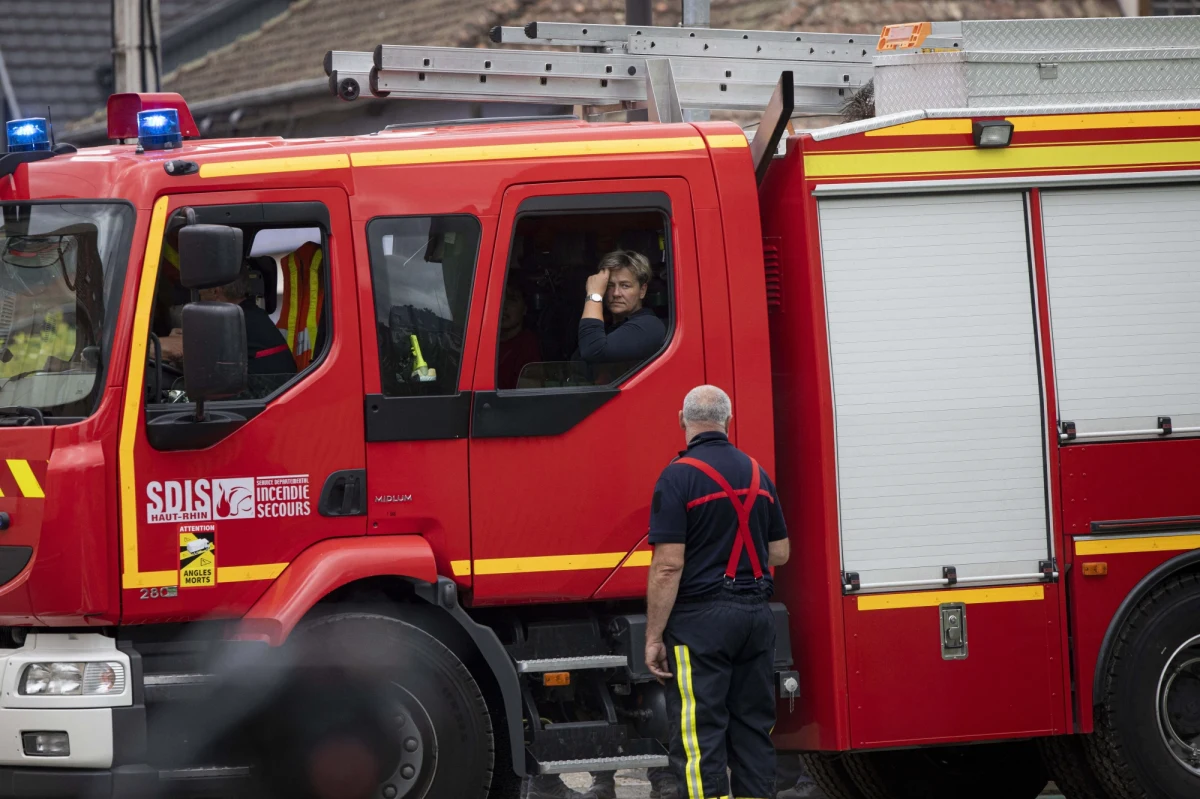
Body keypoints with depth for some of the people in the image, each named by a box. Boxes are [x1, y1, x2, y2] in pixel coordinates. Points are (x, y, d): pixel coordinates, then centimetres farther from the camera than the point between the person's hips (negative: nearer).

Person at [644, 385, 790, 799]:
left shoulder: (679, 476, -12)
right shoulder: (757, 473, 9)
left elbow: (668, 566, -16)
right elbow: (779, 553, 14)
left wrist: (654, 638, -11)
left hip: (701, 619, -6)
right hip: (756, 614, 6)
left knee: (699, 735, -5)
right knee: (753, 726, 12)